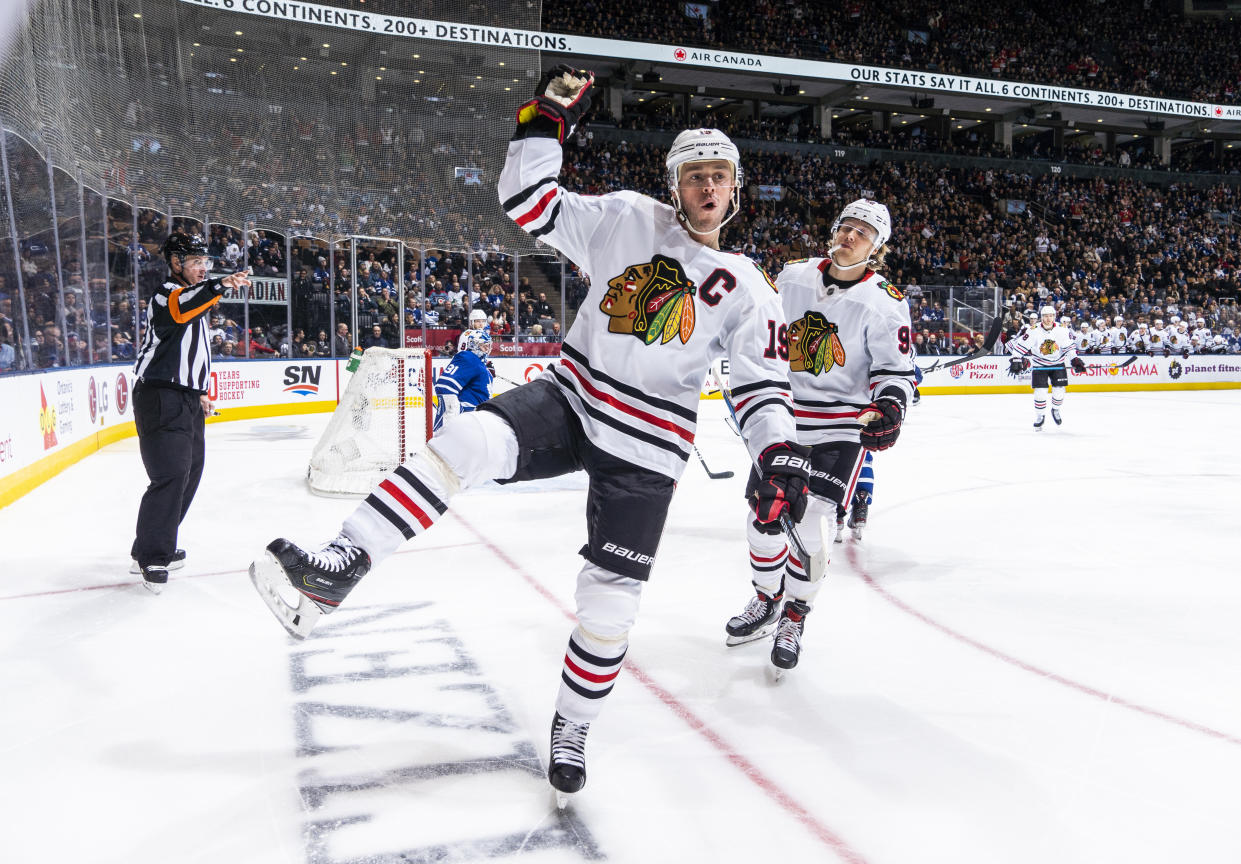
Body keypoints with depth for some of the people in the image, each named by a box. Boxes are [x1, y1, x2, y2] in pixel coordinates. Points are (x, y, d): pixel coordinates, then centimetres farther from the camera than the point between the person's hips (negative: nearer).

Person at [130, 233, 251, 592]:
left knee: (190, 471, 16)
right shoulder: (167, 294, -9)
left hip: (185, 401, 10)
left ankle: (159, 547, 28)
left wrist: (199, 392, 26)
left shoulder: (194, 296, 21)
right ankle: (150, 558, -8)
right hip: (161, 398, -10)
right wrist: (220, 286, -52)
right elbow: (180, 309, -36)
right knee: (171, 475, -15)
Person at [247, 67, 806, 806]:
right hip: (570, 399, 1)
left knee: (611, 600, 1)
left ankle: (572, 730, 25)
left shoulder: (747, 288, 2)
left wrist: (781, 454, -13)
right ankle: (333, 575, -28)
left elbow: (766, 382, 1)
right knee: (471, 443, -29)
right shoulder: (627, 220, 2)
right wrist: (546, 121, -9)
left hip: (644, 452, 0)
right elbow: (531, 205, 0)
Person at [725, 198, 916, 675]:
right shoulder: (793, 275, 3)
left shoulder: (885, 303, -8)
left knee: (811, 528, -9)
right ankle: (766, 601, 33)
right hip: (781, 418, 4)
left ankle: (793, 618, 15)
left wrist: (889, 407, -28)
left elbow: (895, 371, -9)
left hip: (840, 428, -3)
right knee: (764, 518, 7)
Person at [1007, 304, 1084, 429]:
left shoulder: (1062, 331, -12)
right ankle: (1040, 416, 11)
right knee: (1040, 392, -8)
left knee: (1059, 390, -1)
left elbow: (1070, 346, -6)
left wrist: (1075, 360, -16)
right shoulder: (1034, 332, -17)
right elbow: (1020, 346, -16)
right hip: (1039, 365, -2)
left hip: (1057, 364, 2)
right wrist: (1016, 360, -25)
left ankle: (1055, 410, 29)